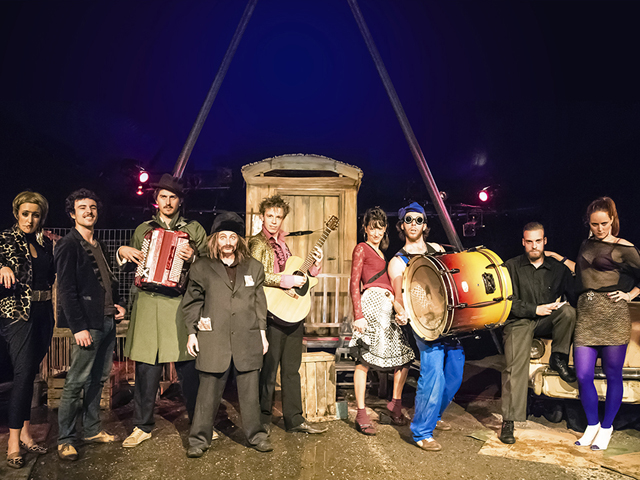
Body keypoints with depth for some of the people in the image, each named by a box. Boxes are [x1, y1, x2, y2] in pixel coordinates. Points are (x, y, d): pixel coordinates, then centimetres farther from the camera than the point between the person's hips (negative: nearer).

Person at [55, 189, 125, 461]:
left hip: (107, 321, 8)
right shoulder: (68, 245, -7)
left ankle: (92, 430, 26)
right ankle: (64, 440, 12)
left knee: (98, 378, 14)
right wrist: (79, 327, -18)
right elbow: (66, 290, -13)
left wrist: (116, 305, 7)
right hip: (87, 324, -8)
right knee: (76, 382, -2)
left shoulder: (99, 246, 17)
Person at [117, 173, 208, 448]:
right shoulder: (142, 230, 17)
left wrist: (194, 258, -13)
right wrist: (122, 253, 3)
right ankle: (143, 426, 22)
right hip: (147, 304, 2)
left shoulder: (194, 230, 10)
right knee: (146, 368, 6)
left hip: (180, 304, -2)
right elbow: (130, 267, 23)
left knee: (188, 367, 1)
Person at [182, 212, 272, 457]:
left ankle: (255, 434, 25)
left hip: (247, 340, 2)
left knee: (250, 390, 10)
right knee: (209, 391, 5)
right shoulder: (201, 268, 4)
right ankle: (199, 439, 21)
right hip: (213, 340, -1)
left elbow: (259, 303, 12)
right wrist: (192, 333, 3)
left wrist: (262, 333, 9)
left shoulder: (253, 267, 10)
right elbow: (191, 303, 8)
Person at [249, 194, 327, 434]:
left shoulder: (282, 244, 19)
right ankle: (263, 420, 18)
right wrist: (286, 280, -20)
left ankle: (294, 419, 23)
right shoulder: (258, 243, -4)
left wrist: (315, 265, 7)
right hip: (272, 312, -7)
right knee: (269, 368, 2)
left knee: (292, 368, 13)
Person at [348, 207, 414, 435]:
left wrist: (399, 309, 15)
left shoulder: (383, 252, 24)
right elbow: (354, 284, -5)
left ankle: (395, 403, 20)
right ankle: (361, 414, 2)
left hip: (389, 306, 8)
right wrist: (358, 315, -14)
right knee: (364, 359, -6)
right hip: (372, 302, -7)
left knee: (405, 354, 4)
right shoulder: (361, 248, 3)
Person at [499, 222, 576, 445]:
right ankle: (508, 422, -16)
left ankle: (559, 358, -8)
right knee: (515, 366, -22)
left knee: (569, 311, -30)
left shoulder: (558, 268, 9)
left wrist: (558, 306, -16)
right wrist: (535, 309, -15)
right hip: (519, 321, -3)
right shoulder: (512, 266, 1)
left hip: (547, 321, 3)